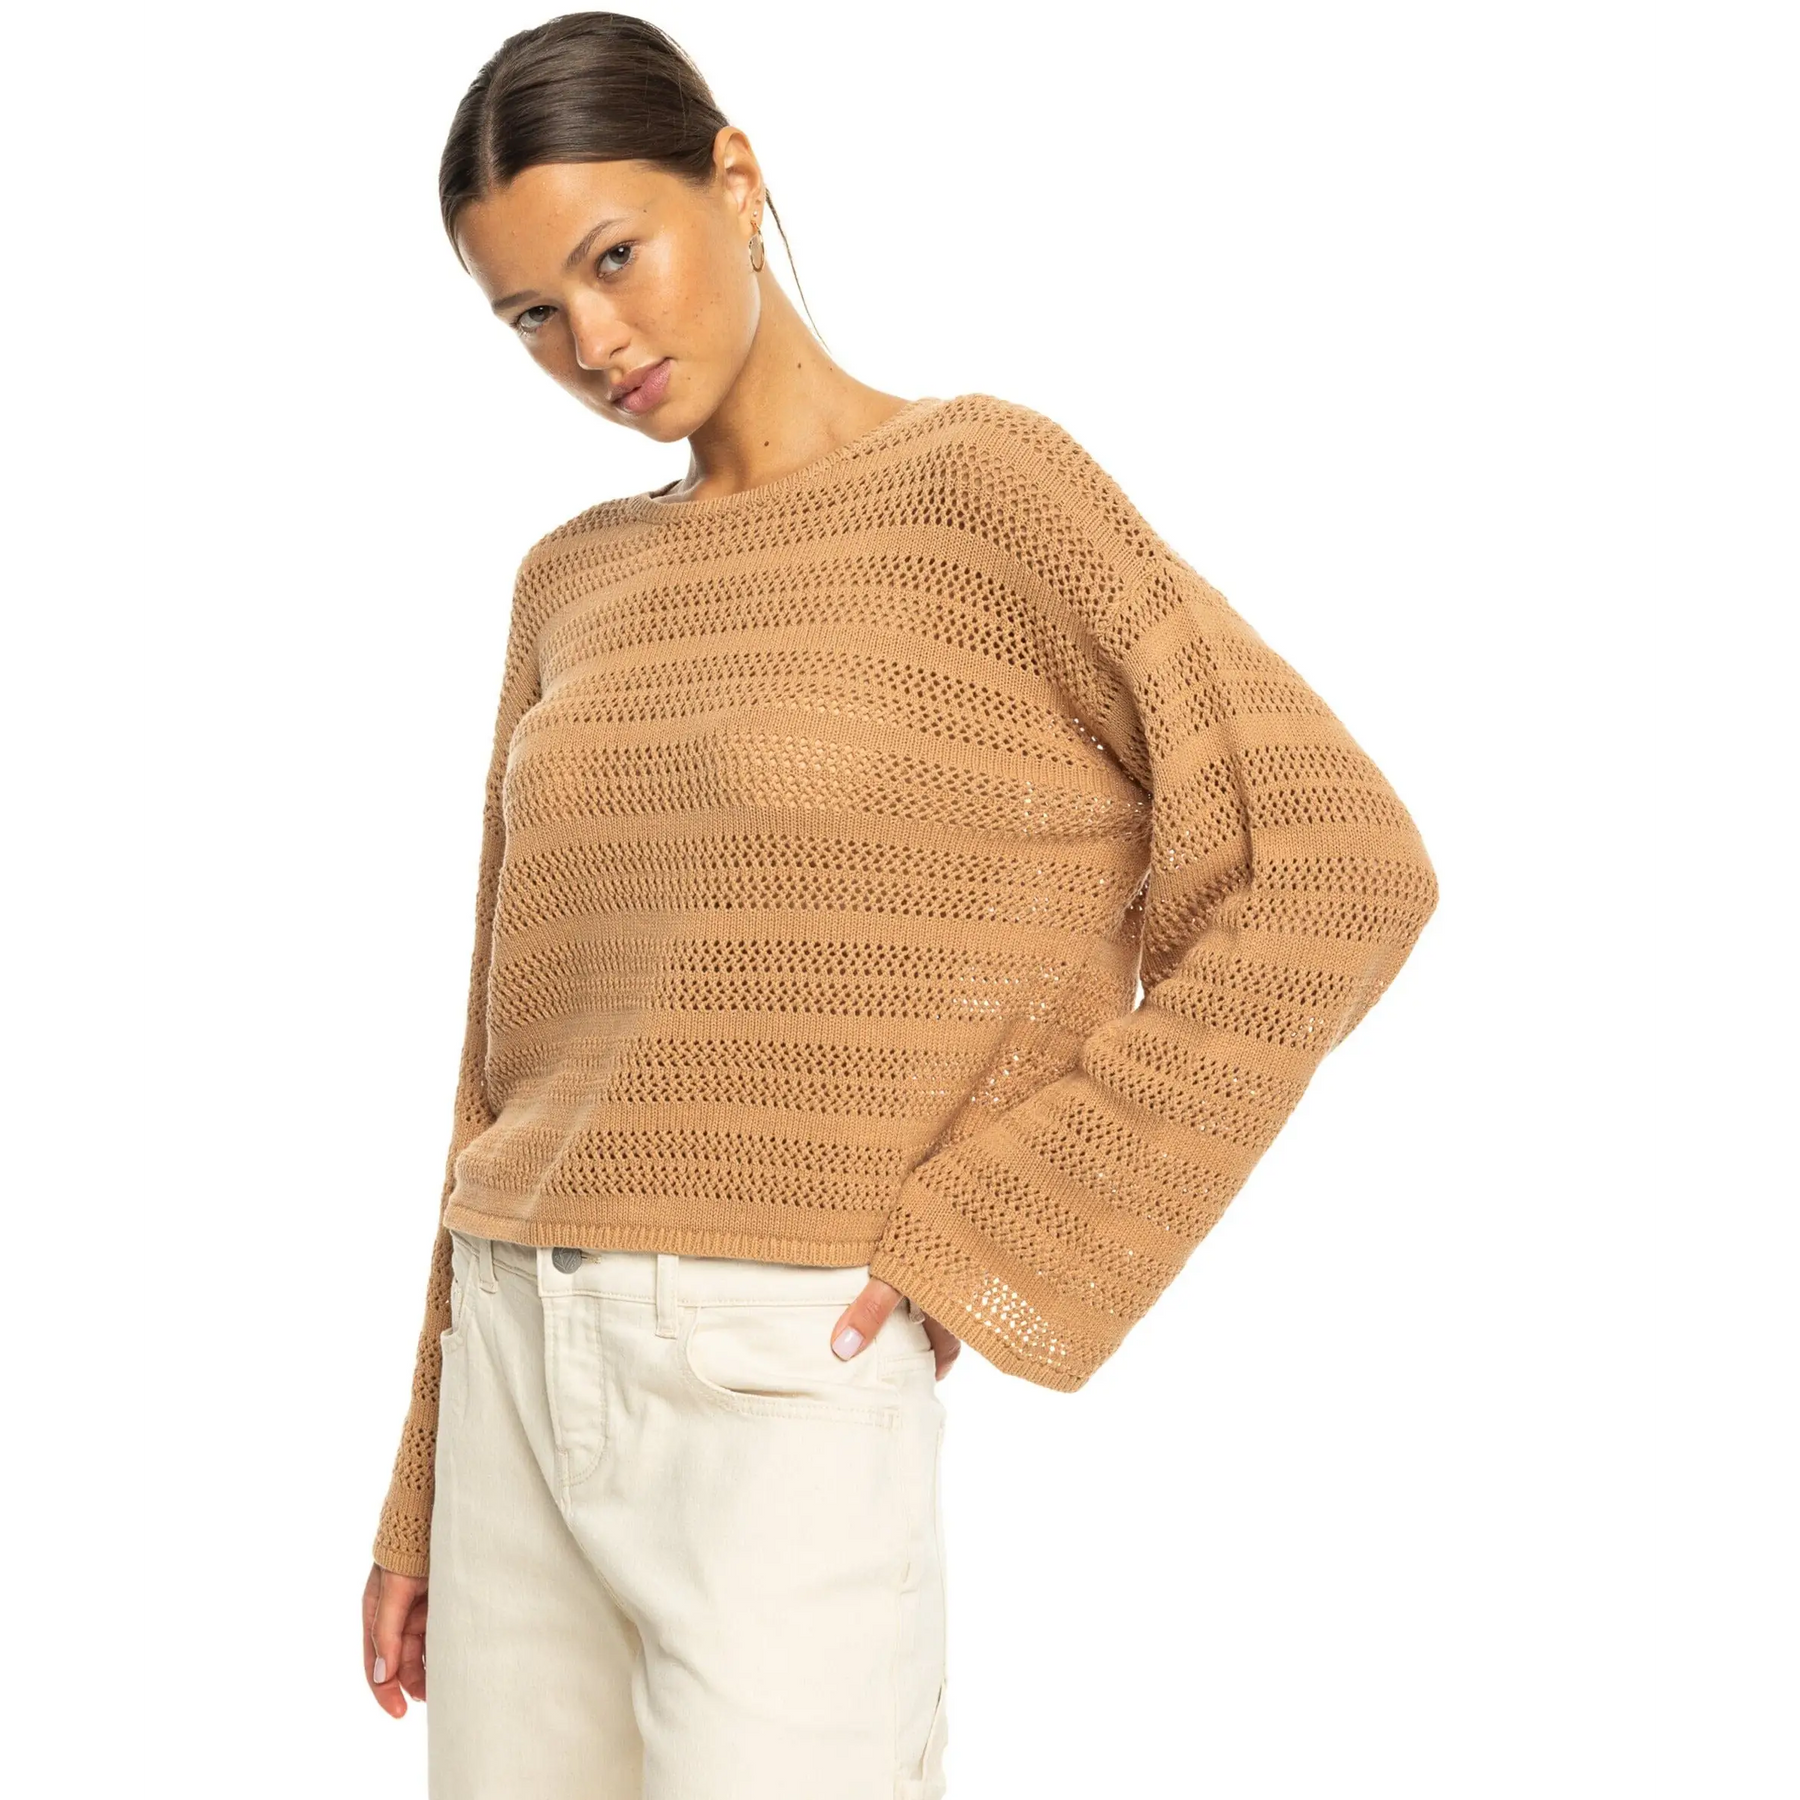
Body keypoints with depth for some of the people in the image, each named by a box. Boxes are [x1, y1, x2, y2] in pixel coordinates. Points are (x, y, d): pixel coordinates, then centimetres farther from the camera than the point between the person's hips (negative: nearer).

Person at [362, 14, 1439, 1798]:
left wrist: (980, 1245, -15)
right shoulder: (575, 587, 12)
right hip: (519, 1383, 6)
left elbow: (1339, 873, -12)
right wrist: (425, 1498, 15)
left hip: (791, 1400, -6)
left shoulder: (988, 482, -6)